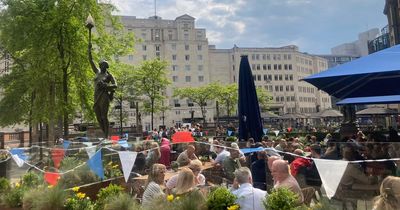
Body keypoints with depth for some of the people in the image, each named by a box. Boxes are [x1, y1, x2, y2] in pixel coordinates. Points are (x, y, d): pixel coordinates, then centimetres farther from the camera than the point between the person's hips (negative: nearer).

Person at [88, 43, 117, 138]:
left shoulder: (109, 75, 4)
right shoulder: (97, 72, 18)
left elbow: (115, 85, -3)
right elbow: (91, 61, 18)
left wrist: (106, 85, -19)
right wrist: (89, 50, 13)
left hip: (104, 96, -6)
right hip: (96, 97, 6)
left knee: (104, 117, -11)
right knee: (98, 118, 5)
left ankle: (107, 136, -8)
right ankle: (105, 135, 15)